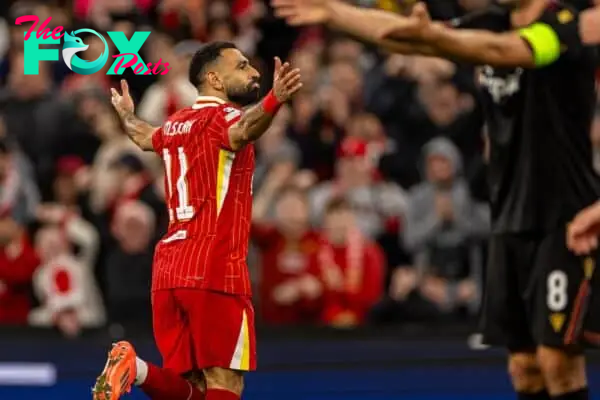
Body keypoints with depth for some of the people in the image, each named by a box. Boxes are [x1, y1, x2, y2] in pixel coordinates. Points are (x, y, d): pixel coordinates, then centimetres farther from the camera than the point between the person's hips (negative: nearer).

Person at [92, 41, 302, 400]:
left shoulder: (175, 125, 19)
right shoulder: (223, 115, -5)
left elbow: (145, 137, 43)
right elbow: (241, 131, -31)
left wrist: (127, 114, 66)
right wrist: (274, 100, -52)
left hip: (169, 266, 8)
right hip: (215, 267, -8)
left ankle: (136, 368, -16)